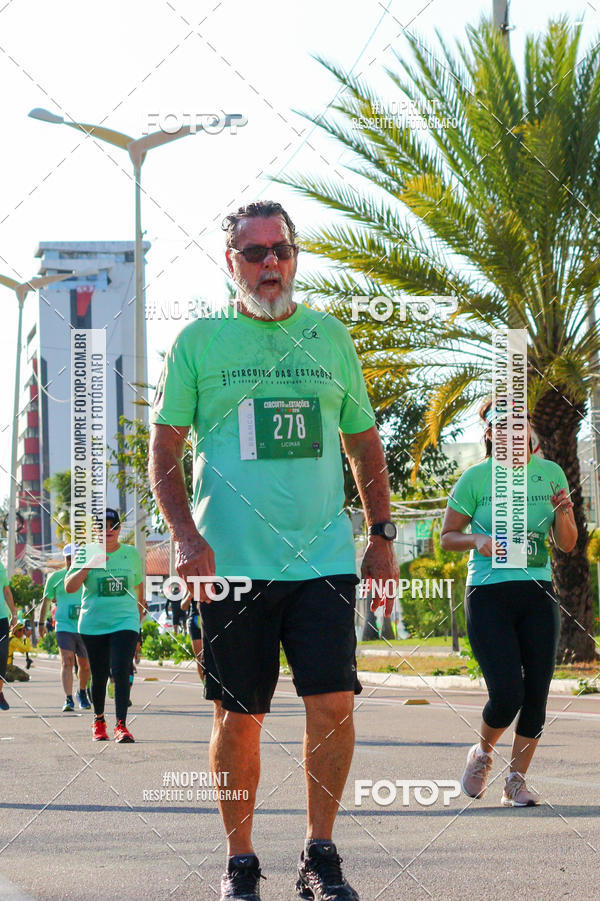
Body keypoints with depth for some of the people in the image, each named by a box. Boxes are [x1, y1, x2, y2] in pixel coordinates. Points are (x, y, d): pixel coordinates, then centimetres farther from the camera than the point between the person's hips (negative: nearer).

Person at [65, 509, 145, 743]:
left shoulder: (131, 554, 7)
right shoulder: (87, 553, 1)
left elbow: (138, 586, 20)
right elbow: (69, 587, -8)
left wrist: (140, 615, 25)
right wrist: (88, 566, -20)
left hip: (125, 621, 0)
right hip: (93, 624, 0)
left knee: (120, 671, -16)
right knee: (99, 676, 7)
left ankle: (121, 725, -19)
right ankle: (98, 720, 28)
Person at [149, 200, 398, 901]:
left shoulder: (329, 337, 13)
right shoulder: (199, 340, 5)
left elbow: (364, 442, 19)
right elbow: (164, 449, 5)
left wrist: (382, 537, 12)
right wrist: (185, 535, -9)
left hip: (324, 559, 2)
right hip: (231, 562, -2)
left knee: (333, 705, -7)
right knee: (238, 716, 2)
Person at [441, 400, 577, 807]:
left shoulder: (550, 473, 7)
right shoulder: (476, 478, -2)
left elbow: (567, 544, 9)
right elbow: (448, 536, 5)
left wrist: (562, 513, -11)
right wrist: (477, 540, -14)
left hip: (538, 594, 4)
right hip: (488, 596, -3)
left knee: (536, 694, -1)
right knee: (507, 694, -12)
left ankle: (516, 780, 15)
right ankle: (483, 752, 19)